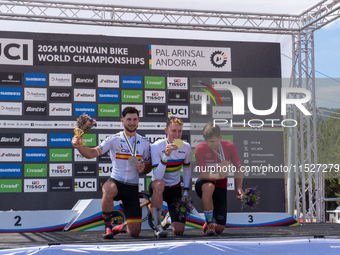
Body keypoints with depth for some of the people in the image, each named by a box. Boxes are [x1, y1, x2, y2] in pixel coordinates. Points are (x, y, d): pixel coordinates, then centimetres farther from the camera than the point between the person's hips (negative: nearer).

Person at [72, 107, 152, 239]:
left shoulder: (144, 143, 5)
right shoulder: (114, 139, -4)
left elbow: (149, 166, 15)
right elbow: (92, 153, -12)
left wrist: (143, 168, -9)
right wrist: (79, 146, -31)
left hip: (132, 187, 2)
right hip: (116, 181, -2)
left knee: (134, 232, -4)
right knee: (109, 190, -42)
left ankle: (120, 228, 34)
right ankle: (107, 227, -16)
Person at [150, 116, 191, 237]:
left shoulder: (186, 147, -5)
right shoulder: (156, 146, -17)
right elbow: (158, 176, -26)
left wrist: (186, 192, 4)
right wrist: (166, 155, -38)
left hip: (175, 189, 3)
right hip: (158, 188, -3)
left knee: (178, 231, -8)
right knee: (159, 184, -43)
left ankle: (168, 219, 33)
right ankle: (157, 225, -22)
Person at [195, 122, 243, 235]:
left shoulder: (230, 147, -9)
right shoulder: (200, 149, -16)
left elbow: (238, 169, 3)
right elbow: (202, 174, -19)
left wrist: (239, 188, -10)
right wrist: (218, 176, -38)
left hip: (221, 187, 2)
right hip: (204, 184, -2)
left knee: (220, 228, -5)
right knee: (209, 187, -43)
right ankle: (209, 223, -25)